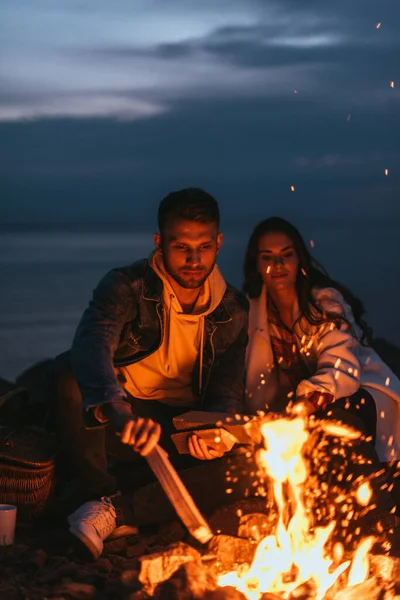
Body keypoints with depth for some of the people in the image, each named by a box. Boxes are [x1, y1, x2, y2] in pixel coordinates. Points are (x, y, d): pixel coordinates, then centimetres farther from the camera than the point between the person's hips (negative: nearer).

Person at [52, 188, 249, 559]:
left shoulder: (234, 312, 1)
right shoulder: (127, 287, -12)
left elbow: (227, 391, 1)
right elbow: (91, 345, -33)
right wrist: (118, 410, -54)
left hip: (181, 429, 3)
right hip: (114, 420, -3)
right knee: (68, 371, -33)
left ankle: (117, 513, -27)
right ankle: (102, 495, -21)